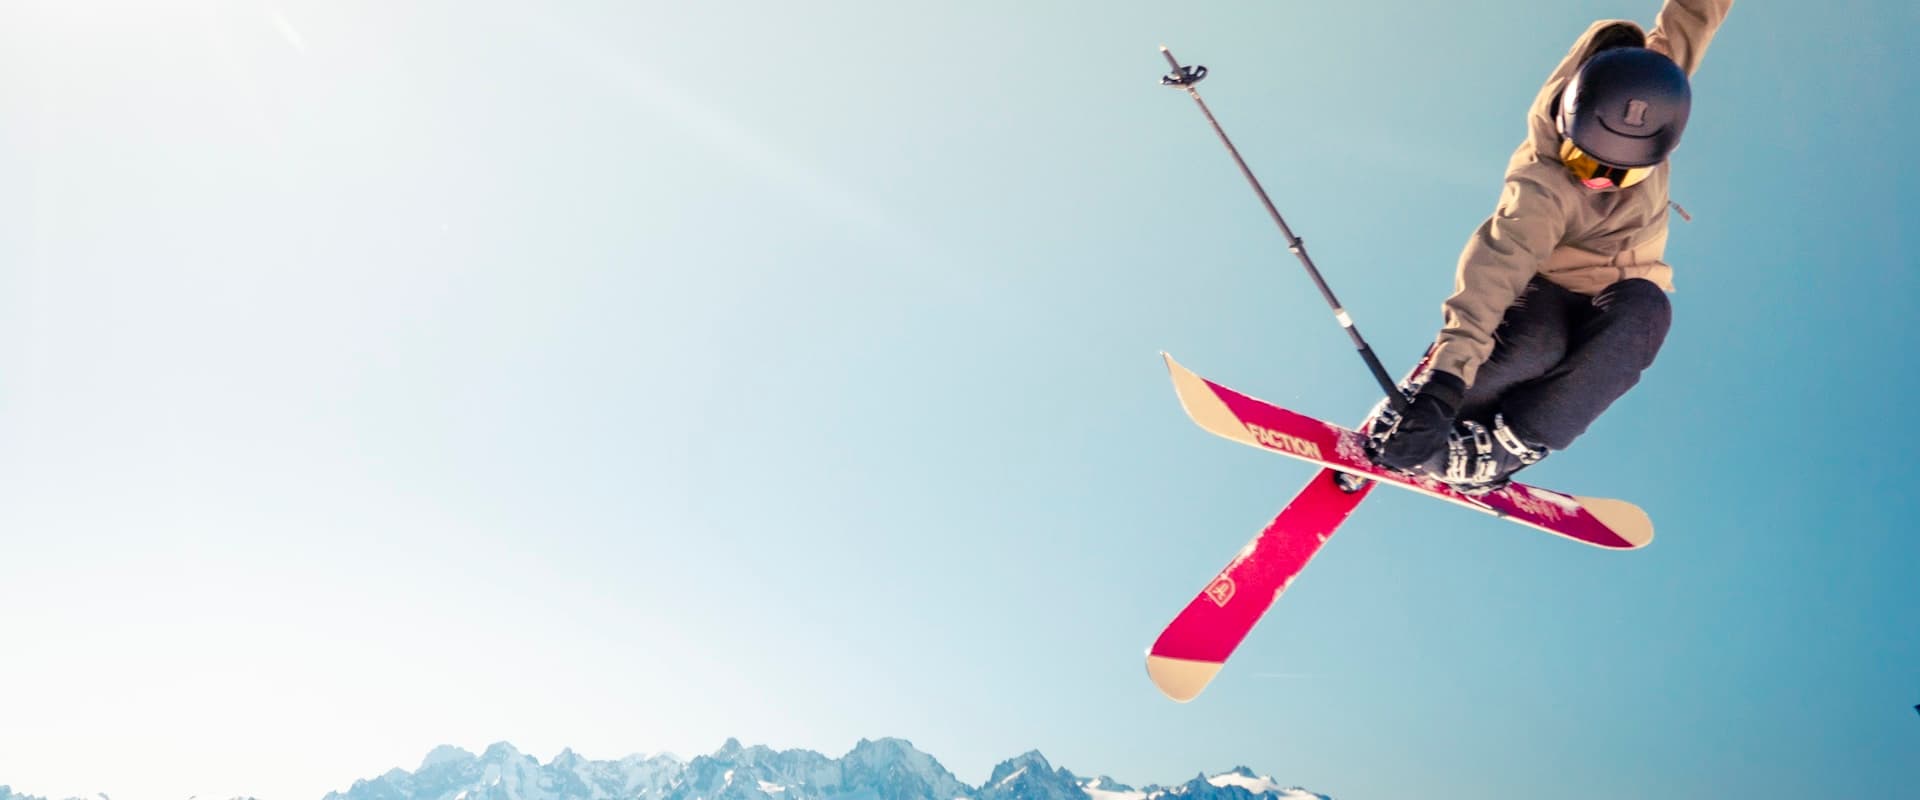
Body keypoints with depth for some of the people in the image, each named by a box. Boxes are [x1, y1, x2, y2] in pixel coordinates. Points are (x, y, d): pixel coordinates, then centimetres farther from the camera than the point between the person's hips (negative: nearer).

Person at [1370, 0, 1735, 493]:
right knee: (1531, 345, -40)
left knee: (1645, 307, -34)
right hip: (1546, 286, -4)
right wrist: (1444, 384, -58)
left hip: (1615, 297, 5)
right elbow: (1497, 265, -46)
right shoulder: (1542, 184, -33)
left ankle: (1515, 441, -31)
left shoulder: (1648, 92, -18)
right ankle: (1404, 422, -16)